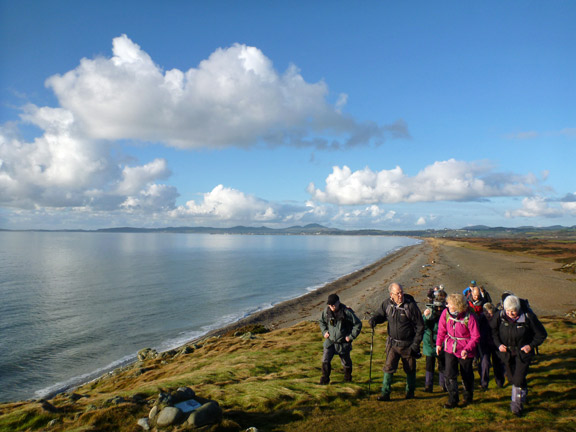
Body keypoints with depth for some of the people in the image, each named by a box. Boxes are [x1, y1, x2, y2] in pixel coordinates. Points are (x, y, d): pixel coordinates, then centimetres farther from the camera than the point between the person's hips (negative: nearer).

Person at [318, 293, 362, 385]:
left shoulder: (347, 312, -19)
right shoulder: (326, 311, -7)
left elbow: (358, 324, -11)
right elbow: (321, 321, 14)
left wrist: (351, 336, -12)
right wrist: (324, 331, 1)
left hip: (343, 342, -2)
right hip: (330, 341, 3)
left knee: (345, 361, 16)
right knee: (325, 360, -5)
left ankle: (348, 376, 42)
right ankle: (325, 378, 13)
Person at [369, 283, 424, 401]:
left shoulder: (411, 305, -17)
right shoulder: (387, 303, -7)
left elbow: (420, 326, -9)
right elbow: (380, 314, 13)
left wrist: (415, 344, -11)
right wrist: (374, 319, -11)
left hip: (408, 344, -2)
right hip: (392, 343, 2)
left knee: (410, 369, 15)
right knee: (388, 367, -3)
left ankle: (410, 391, 36)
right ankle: (385, 393, 8)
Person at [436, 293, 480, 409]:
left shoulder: (469, 317, -24)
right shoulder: (446, 313, -12)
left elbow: (476, 337, -15)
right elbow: (442, 329, 6)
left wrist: (467, 349, -26)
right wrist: (439, 343, 7)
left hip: (465, 351, -2)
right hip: (450, 348, 3)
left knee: (467, 376, 16)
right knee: (449, 375, -2)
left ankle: (468, 398, 40)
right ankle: (453, 400, 15)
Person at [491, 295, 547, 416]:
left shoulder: (528, 317, -20)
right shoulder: (501, 316, -14)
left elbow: (541, 334, -5)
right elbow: (493, 331, 3)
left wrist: (531, 345, -13)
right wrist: (498, 344, -9)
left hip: (523, 352, -3)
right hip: (507, 352, 3)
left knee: (519, 379, -8)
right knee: (511, 378, 14)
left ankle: (517, 404, 15)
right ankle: (523, 392, 46)